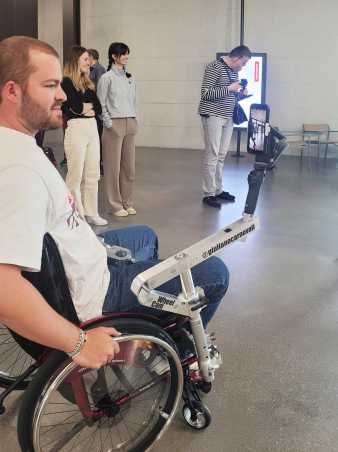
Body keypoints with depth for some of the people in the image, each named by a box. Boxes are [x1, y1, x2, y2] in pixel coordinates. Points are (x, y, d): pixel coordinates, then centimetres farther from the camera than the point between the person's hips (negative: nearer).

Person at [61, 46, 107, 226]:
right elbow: (74, 107, -16)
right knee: (76, 175, -1)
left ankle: (91, 213, 19)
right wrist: (89, 106, 1)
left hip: (92, 128, 8)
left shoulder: (88, 83, 17)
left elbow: (98, 108, 10)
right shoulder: (67, 82, -6)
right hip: (76, 128, -7)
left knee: (93, 174, 10)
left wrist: (88, 108, -7)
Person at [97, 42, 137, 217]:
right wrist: (109, 124, -11)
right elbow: (101, 104, -6)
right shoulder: (107, 78, -5)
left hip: (130, 124, 6)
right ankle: (116, 205, 8)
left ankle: (127, 202, 19)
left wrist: (134, 120, 10)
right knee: (113, 166, -1)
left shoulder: (129, 77, 14)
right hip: (114, 124, -6)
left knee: (129, 165, 8)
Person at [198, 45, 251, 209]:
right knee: (211, 156, -6)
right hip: (213, 117, -8)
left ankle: (218, 190, 18)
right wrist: (229, 89, -19)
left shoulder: (234, 71, 15)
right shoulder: (214, 67, -11)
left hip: (228, 118, 8)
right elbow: (205, 93, -17)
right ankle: (208, 194, -1)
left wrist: (240, 93, 5)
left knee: (221, 156, 10)